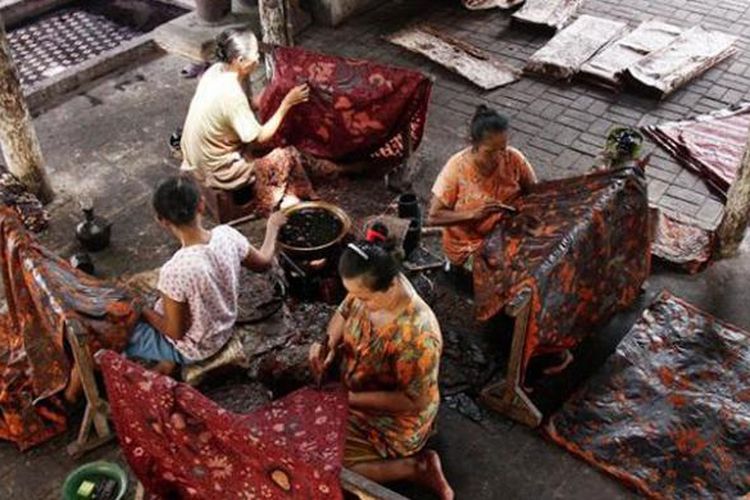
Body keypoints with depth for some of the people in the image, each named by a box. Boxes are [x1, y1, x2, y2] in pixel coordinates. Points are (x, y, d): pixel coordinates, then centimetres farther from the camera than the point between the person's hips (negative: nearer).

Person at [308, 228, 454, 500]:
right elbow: (344, 313, 5)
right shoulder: (370, 289, -17)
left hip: (394, 418, -8)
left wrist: (351, 398, -27)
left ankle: (417, 467, 1)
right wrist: (329, 345, -14)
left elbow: (412, 400, -27)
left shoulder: (416, 335, -38)